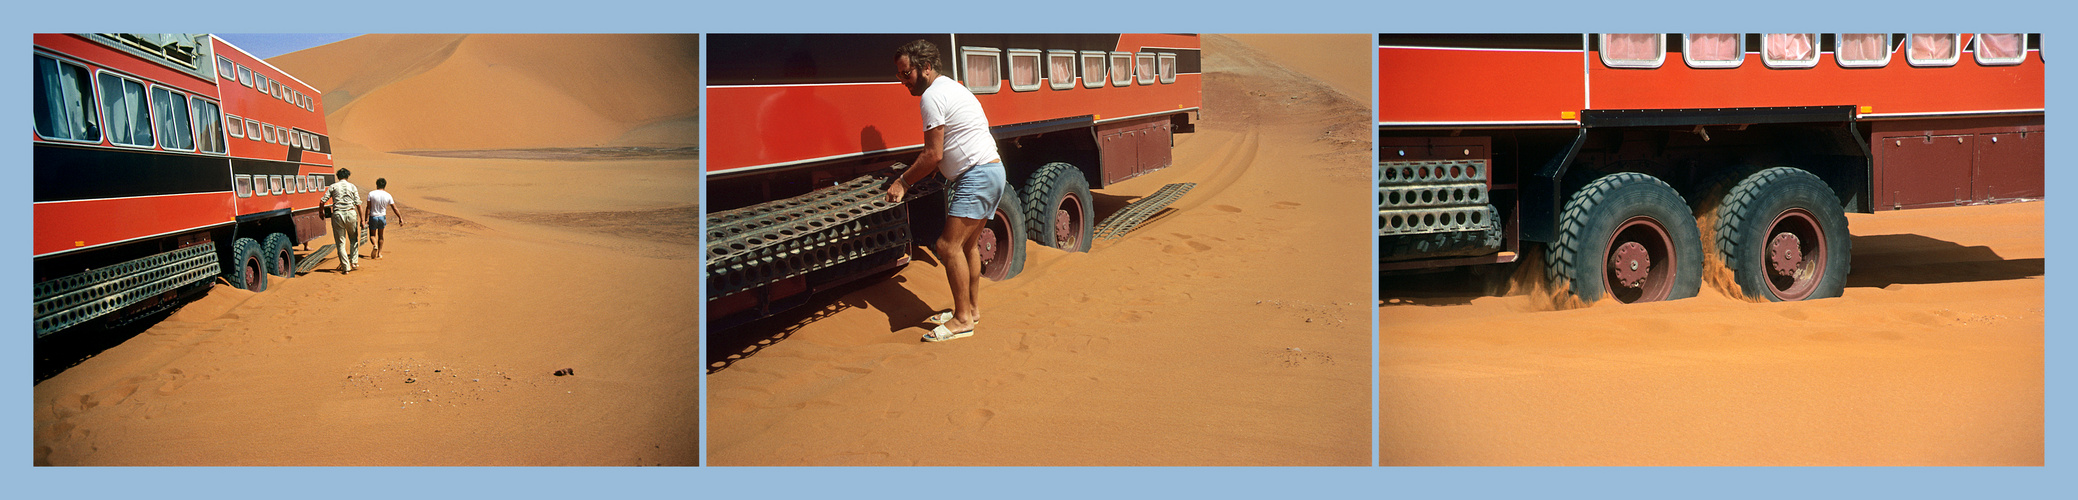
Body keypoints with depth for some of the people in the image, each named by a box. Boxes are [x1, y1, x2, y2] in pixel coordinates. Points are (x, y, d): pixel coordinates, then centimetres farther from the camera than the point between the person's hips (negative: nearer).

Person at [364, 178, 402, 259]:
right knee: (380, 236, 17)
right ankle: (379, 253, 16)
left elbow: (368, 208, -11)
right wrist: (400, 218, 6)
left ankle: (375, 245, -17)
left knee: (372, 235, 14)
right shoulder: (388, 196, -5)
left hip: (373, 217, -2)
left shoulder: (371, 194, -10)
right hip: (382, 217, 2)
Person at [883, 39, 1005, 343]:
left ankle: (962, 320, -9)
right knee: (967, 244, 19)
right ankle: (972, 310, 27)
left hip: (977, 176, -11)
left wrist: (903, 182, -5)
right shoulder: (950, 87, 20)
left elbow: (933, 155, -15)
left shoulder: (932, 96, -13)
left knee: (949, 246, -12)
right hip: (992, 171, 11)